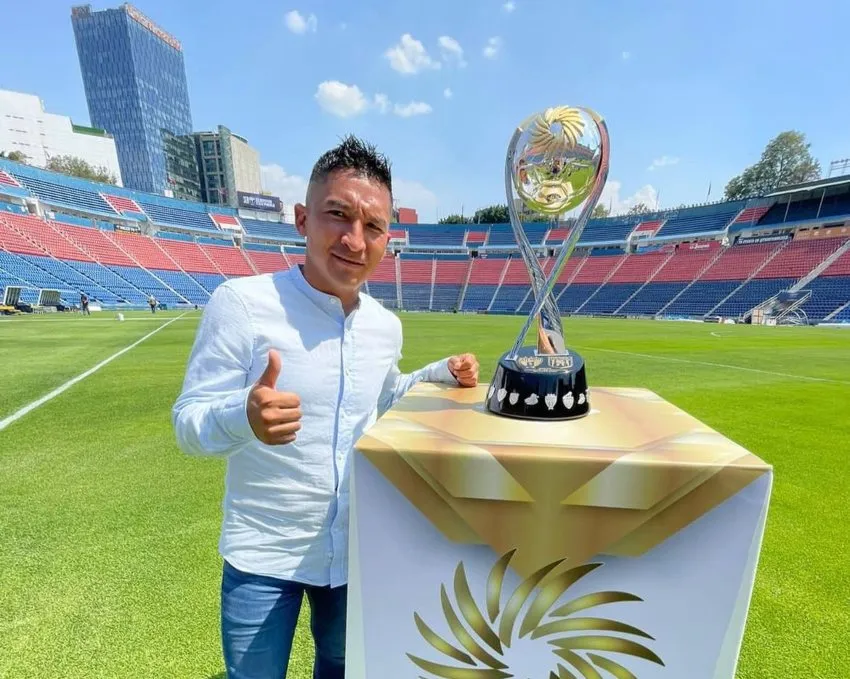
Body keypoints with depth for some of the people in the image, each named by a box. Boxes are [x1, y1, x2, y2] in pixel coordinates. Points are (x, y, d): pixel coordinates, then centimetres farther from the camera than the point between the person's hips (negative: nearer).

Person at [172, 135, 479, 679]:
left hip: (356, 551, 5)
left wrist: (440, 375, -3)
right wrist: (244, 417, -39)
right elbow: (188, 423, -17)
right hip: (264, 557, -4)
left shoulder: (387, 326, -4)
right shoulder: (242, 302, -21)